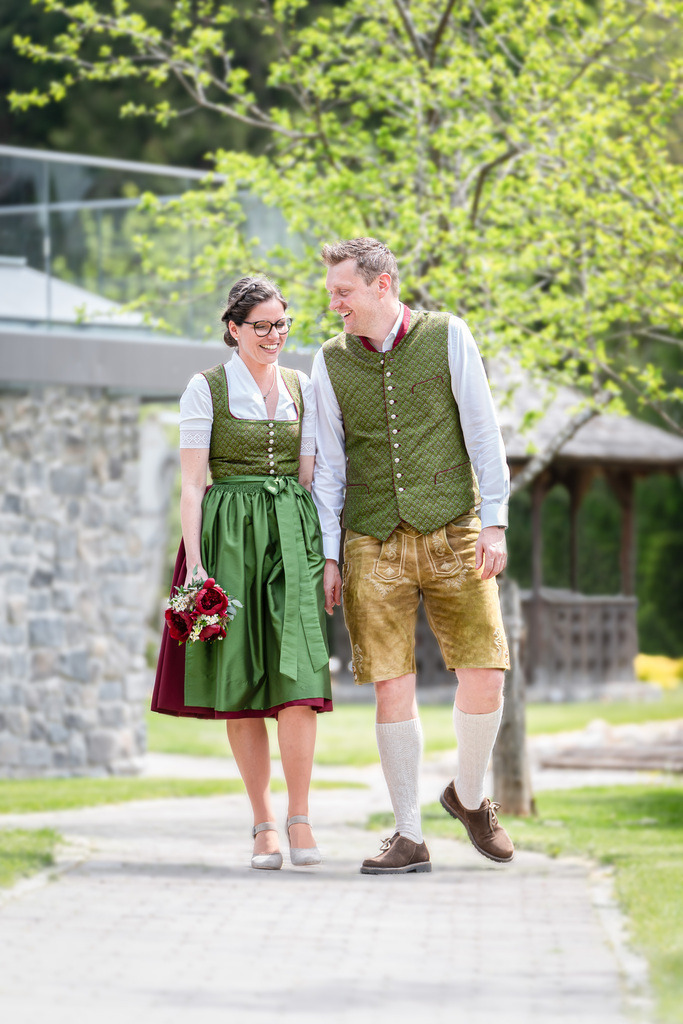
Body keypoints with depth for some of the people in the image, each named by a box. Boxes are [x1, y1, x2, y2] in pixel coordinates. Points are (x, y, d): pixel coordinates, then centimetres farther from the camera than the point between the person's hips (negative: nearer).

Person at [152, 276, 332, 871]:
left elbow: (309, 476, 15)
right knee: (242, 682, -1)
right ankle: (264, 823, 7)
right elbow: (191, 482, -2)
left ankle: (300, 819, -6)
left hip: (292, 533, 2)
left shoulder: (302, 389, 13)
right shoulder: (207, 389, 2)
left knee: (297, 671, -12)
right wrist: (195, 561, -11)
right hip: (227, 535, -2)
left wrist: (324, 553, 7)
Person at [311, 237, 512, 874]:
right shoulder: (331, 362, 6)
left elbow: (482, 433, 1)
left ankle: (469, 797, 18)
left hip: (452, 531, -1)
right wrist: (328, 555, 4)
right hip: (374, 542, 1)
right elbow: (328, 466, 9)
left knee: (483, 673, -8)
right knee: (392, 686, -4)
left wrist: (494, 524, -6)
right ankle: (409, 836, 3)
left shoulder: (446, 337, 1)